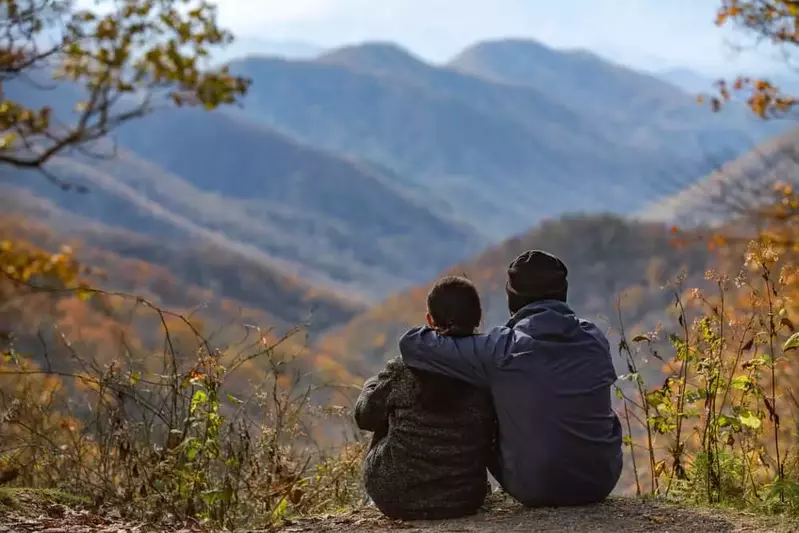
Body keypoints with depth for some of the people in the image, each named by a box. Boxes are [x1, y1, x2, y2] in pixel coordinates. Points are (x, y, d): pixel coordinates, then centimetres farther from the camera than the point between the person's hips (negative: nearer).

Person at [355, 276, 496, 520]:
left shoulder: (404, 370, -15)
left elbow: (365, 416, 1)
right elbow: (495, 438, 4)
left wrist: (372, 386, 21)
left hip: (395, 498, -2)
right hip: (465, 499, 2)